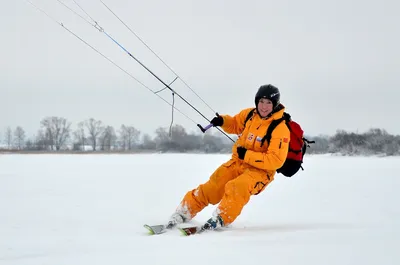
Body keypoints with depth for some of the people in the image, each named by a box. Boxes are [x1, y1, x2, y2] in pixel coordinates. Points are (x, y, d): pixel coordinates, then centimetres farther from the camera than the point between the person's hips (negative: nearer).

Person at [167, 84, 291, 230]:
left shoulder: (281, 129, -17)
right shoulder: (249, 114, 0)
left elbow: (276, 161, -23)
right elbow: (235, 124, 23)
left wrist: (247, 155, -23)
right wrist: (222, 121, 0)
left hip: (260, 171, -6)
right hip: (238, 162, 6)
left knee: (236, 188, -34)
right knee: (210, 189, -6)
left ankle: (219, 220, -26)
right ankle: (182, 214, 5)